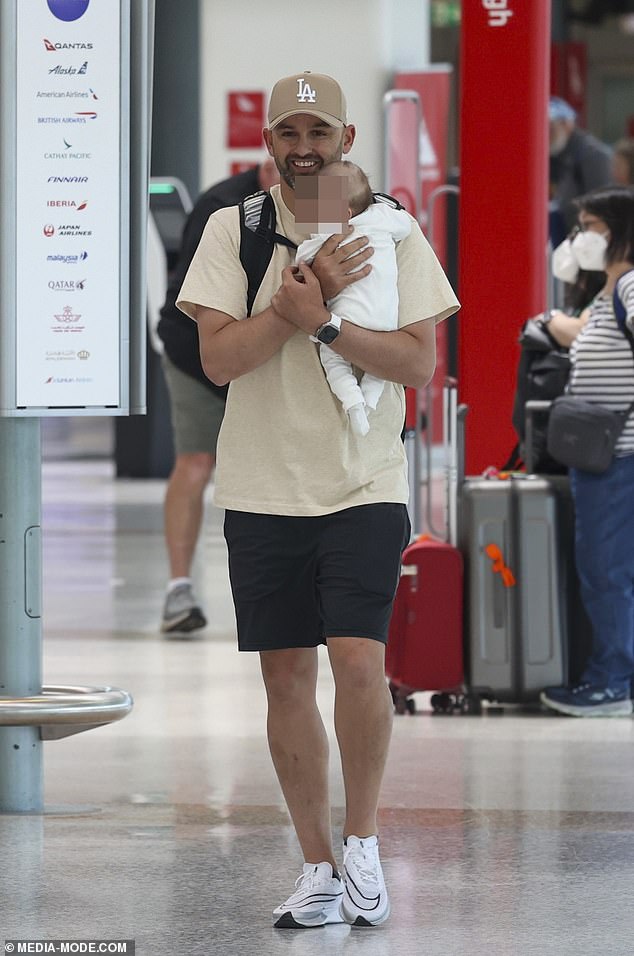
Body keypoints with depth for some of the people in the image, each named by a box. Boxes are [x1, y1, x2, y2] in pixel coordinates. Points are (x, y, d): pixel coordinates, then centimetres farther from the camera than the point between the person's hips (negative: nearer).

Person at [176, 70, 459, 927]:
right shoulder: (235, 229, 3)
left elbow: (420, 364, -7)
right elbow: (218, 356, -8)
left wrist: (323, 320, -19)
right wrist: (308, 295, -18)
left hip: (365, 487, -2)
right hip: (263, 492, 2)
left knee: (359, 663, -16)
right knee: (287, 679, 5)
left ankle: (363, 843, 3)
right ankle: (319, 869, 16)